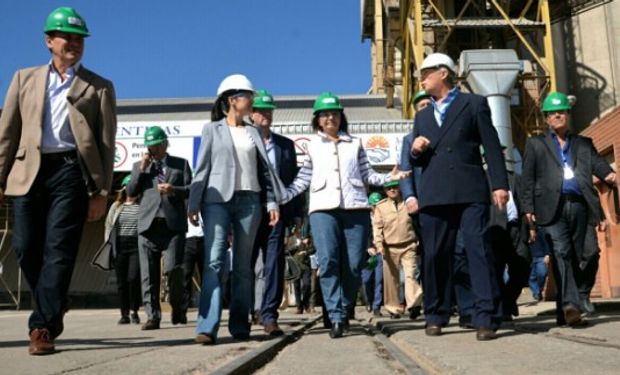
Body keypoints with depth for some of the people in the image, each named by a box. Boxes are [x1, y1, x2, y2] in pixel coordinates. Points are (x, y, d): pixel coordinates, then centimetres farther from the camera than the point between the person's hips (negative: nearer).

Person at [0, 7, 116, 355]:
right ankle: (54, 306, 27)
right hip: (29, 171, 3)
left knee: (59, 250, -7)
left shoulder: (99, 87, 9)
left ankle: (43, 327, -2)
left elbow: (106, 143, 4)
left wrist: (101, 192, -3)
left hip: (71, 171, -3)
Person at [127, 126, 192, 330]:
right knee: (149, 275, -1)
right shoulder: (139, 166, 20)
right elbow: (131, 192, 9)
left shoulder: (181, 164, 16)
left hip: (173, 224, -2)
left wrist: (174, 189, -10)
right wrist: (142, 168, 1)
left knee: (173, 269, -10)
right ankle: (152, 316, 6)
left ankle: (178, 308, 13)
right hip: (148, 224, 2)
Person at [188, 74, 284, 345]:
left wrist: (272, 201, 4)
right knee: (214, 261, -13)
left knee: (243, 264, 4)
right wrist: (194, 204, -5)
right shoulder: (213, 129, 9)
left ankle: (240, 325, 9)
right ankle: (207, 327, -17)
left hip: (249, 200, 3)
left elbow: (265, 169, 13)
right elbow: (202, 168, 4)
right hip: (218, 200, -3)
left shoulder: (253, 132, 17)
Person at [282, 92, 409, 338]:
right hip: (323, 207, -1)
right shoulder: (312, 145, 17)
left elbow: (367, 174, 15)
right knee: (328, 262, -15)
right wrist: (281, 196, 0)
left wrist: (389, 177, -1)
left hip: (355, 207, 1)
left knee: (353, 265, -2)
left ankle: (344, 313, 14)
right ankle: (336, 317, -14)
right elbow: (303, 179, 12)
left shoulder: (355, 144, 19)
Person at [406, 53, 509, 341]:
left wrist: (500, 184, -5)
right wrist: (415, 150, 0)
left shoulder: (474, 104, 10)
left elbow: (491, 146, 4)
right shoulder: (422, 115, 24)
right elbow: (416, 161, 24)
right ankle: (436, 317, 13)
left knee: (479, 251, -10)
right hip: (434, 195, 4)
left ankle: (487, 319, -9)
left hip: (470, 192, -4)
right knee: (435, 256, 4)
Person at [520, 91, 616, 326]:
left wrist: (609, 174, -18)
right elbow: (528, 179, 10)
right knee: (561, 254, -18)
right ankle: (571, 305, -27)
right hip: (552, 207, -2)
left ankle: (564, 311, 8)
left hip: (578, 206, 3)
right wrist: (528, 208, -2)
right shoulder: (536, 144, 18)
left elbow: (597, 163, 6)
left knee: (573, 257, 2)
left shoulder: (583, 144, 24)